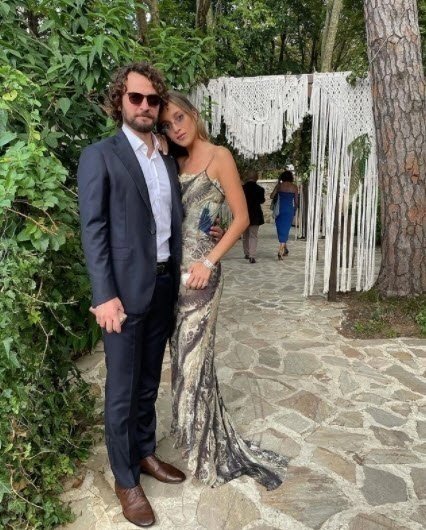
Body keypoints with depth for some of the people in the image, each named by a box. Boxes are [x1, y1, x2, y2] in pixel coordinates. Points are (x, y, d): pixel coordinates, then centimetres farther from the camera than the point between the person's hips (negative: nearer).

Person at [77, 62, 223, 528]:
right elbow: (93, 231, -12)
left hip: (165, 285, 6)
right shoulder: (99, 156, -6)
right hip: (126, 289, -6)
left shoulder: (167, 159, 13)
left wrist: (202, 233, 7)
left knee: (149, 381, 19)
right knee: (122, 389, 6)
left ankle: (144, 453, 38)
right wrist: (104, 295, -19)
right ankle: (125, 480, 24)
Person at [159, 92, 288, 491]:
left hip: (199, 268, -6)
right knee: (181, 352, 13)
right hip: (173, 267, 7)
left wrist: (209, 262, -15)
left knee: (194, 355, 1)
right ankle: (192, 432, 34)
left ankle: (207, 450, 21)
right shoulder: (179, 161, 14)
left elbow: (242, 217, -10)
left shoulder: (219, 156, -6)